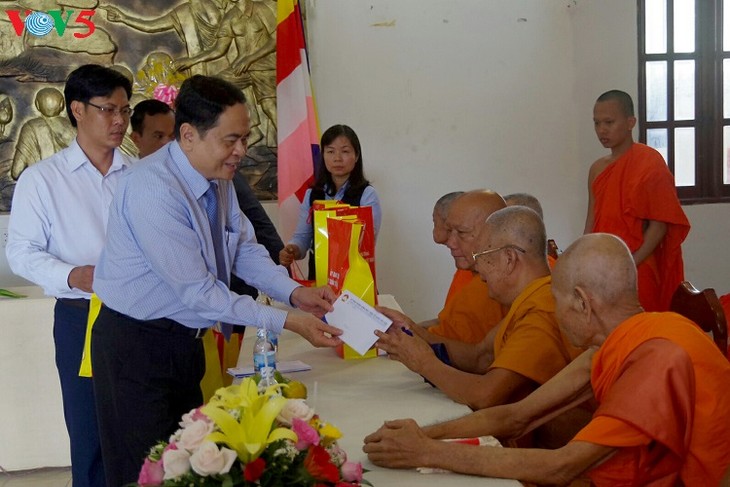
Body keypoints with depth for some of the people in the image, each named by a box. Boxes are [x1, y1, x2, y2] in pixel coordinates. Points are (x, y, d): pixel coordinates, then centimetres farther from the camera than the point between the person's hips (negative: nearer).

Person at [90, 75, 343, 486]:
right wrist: (286, 321, -23)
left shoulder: (218, 177, -1)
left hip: (184, 340, 8)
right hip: (137, 347, -8)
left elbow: (245, 248, 9)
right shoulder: (153, 190, -27)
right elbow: (197, 290, -26)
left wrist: (295, 292, -8)